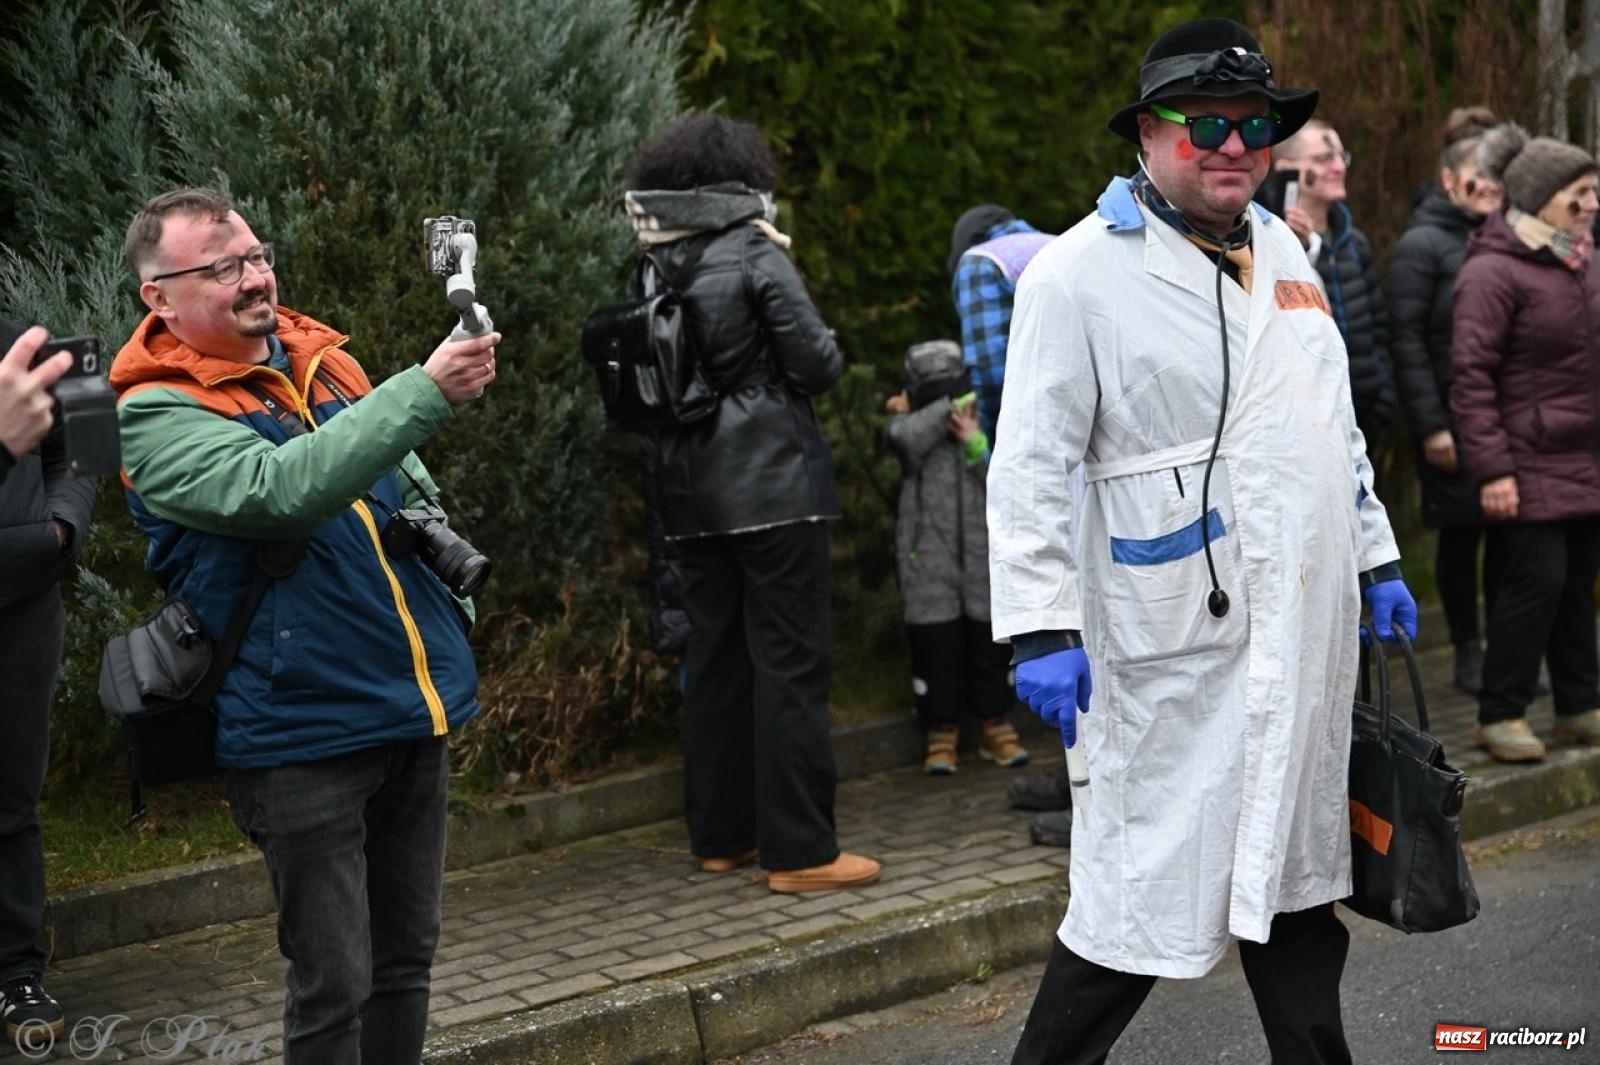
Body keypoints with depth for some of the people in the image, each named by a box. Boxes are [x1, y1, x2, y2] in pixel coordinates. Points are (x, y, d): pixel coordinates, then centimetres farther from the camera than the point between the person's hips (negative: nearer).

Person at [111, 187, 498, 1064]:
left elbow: (409, 487, 27)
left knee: (406, 958, 14)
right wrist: (425, 393, -32)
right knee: (334, 985, -4)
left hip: (416, 701, 7)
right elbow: (281, 489, -29)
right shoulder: (159, 415, -10)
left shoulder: (319, 358, 10)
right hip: (306, 727, -7)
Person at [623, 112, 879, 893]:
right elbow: (817, 363, -11)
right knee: (790, 660, -3)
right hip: (772, 483, -6)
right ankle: (799, 850, -2)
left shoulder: (652, 269, 7)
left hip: (689, 491, 6)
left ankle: (720, 836, 20)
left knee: (715, 655, 14)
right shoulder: (755, 254, -10)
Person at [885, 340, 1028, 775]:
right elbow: (903, 436, -23)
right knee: (935, 648, 0)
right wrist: (951, 407, -14)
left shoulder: (984, 427, 7)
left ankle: (995, 727, 20)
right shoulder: (912, 425, 2)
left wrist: (975, 444, -14)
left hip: (982, 558, 2)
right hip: (928, 564, -2)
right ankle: (941, 734, 9)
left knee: (988, 643, 8)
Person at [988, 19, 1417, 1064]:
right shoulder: (1081, 273, -9)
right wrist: (1042, 631, -18)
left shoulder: (1280, 247, 13)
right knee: (1149, 896, -4)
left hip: (1305, 638, 7)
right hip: (1185, 643, -7)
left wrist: (1377, 559, 20)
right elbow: (1030, 465, -12)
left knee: (1295, 878, 16)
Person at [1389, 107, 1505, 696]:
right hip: (1454, 420, -5)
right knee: (1461, 535, 4)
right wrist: (1430, 426, -15)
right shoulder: (1422, 245, -6)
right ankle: (1468, 652, 15)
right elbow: (1406, 340, -11)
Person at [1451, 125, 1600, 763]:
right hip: (1529, 464, -8)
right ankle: (1500, 714, 2)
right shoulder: (1493, 272, -13)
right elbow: (1470, 374, -15)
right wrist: (1491, 467, -18)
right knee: (1538, 577, -10)